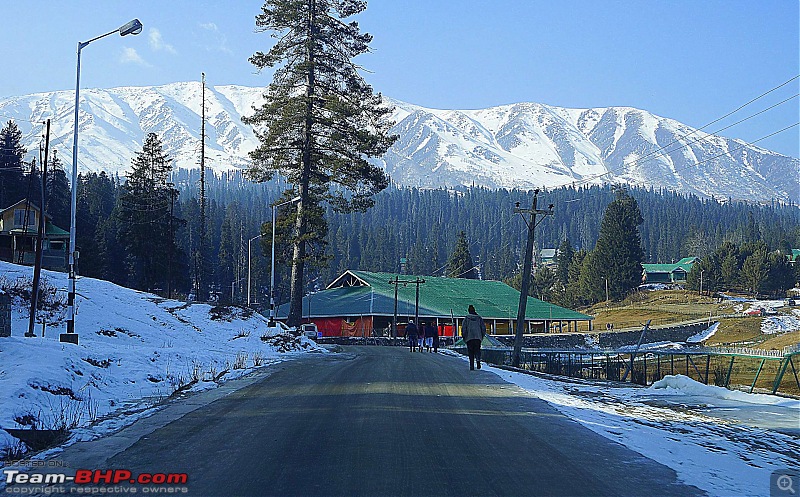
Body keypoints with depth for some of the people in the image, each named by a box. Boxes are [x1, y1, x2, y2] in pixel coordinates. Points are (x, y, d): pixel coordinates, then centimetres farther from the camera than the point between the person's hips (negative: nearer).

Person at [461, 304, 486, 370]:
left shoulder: (466, 318, 0)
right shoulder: (479, 318, 7)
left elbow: (463, 328, -4)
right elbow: (483, 327, 6)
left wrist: (463, 336, 4)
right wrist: (482, 335, 18)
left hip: (469, 337, -1)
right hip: (478, 337, 1)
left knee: (471, 352, 4)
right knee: (477, 350, 9)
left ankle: (471, 366, -2)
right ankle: (478, 359, -21)